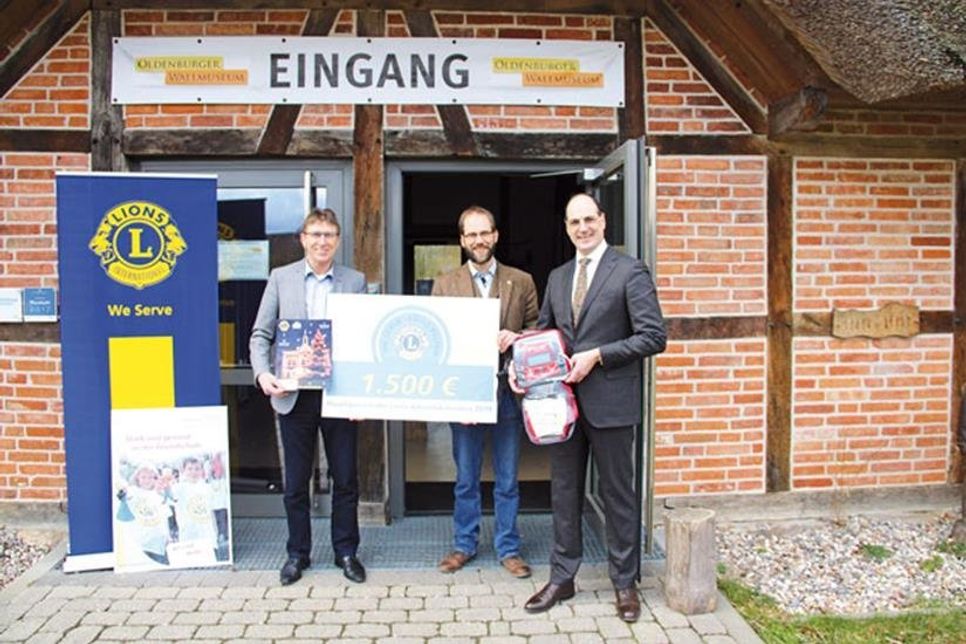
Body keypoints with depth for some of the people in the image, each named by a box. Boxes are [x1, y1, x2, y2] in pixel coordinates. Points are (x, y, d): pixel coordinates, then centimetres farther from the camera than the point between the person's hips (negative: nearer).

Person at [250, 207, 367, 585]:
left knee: (345, 478, 8)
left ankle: (346, 551, 25)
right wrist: (262, 374, -12)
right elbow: (261, 334, 4)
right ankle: (297, 552, 28)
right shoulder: (281, 278, 4)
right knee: (296, 481, 11)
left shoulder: (355, 281, 3)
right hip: (294, 395, 1)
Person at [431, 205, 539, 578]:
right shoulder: (444, 285, 5)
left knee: (507, 479, 10)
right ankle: (464, 545, 28)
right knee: (466, 478, 12)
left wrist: (515, 337, -15)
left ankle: (508, 548, 24)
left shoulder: (521, 282, 6)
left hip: (508, 392, 0)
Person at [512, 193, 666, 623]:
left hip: (609, 400, -5)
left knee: (617, 493, 8)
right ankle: (561, 578, 27)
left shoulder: (630, 272, -6)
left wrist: (597, 355, -18)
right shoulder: (557, 277, 13)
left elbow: (654, 337, -12)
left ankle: (624, 583, 23)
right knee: (563, 491, 13)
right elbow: (543, 331, 18)